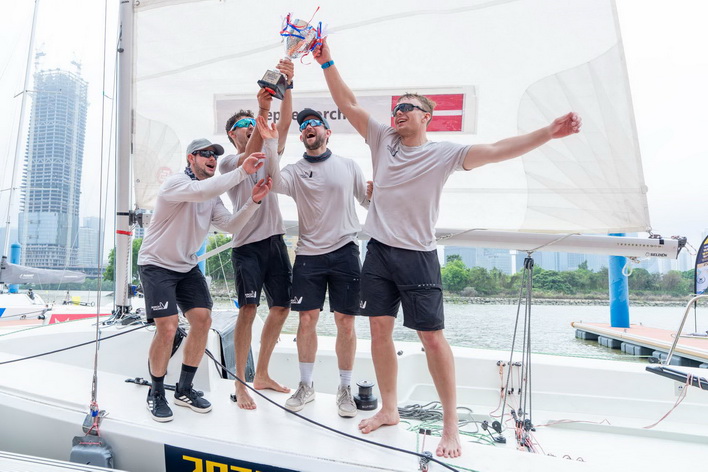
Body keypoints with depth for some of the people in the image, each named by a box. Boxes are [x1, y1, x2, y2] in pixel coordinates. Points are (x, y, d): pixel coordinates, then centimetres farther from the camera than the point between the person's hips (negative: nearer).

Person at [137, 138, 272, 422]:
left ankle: (184, 389, 14)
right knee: (167, 328, -16)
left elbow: (231, 225, -6)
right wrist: (242, 172, -42)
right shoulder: (177, 183, -16)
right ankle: (156, 393, 8)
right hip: (157, 265, -7)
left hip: (187, 266, 7)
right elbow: (200, 191, -39)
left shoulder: (213, 194, 7)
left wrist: (254, 200, -19)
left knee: (203, 320, -3)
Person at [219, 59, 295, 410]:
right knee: (248, 309, -12)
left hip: (275, 241, 6)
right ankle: (240, 385, -2)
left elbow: (285, 123, 6)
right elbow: (250, 155, -17)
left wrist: (287, 86, -5)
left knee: (281, 307, 7)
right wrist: (262, 111, -28)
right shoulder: (227, 163, 4)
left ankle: (261, 375, 20)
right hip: (248, 245, -6)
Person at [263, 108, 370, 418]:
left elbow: (369, 202, 12)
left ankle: (345, 389, 18)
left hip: (344, 252, 0)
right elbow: (275, 183, -16)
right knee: (307, 319, 4)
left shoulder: (348, 166, 8)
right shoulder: (295, 171, 6)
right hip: (309, 254, 1)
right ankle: (305, 386, 22)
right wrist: (270, 144, -22)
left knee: (345, 322, 2)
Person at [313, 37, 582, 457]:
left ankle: (451, 424, 11)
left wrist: (548, 132, -26)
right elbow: (348, 104, 7)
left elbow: (497, 151, -14)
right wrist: (327, 63, 1)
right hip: (379, 252, 5)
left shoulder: (444, 154, -4)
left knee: (433, 337, -2)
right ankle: (389, 409, 25)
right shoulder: (383, 140, 8)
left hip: (418, 257, -4)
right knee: (380, 329, 9)